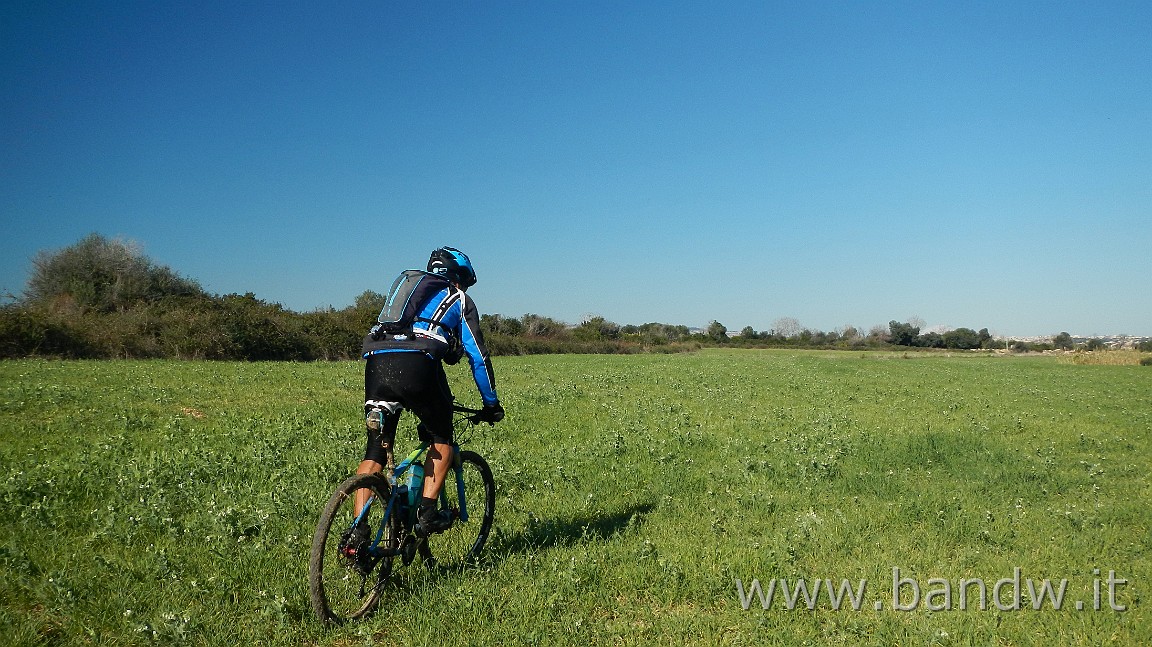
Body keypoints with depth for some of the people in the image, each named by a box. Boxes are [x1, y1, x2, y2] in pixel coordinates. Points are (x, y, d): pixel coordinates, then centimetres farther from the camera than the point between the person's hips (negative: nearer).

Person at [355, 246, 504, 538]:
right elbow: (478, 355, 18)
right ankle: (427, 513, 7)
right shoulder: (460, 300, 22)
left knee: (374, 451, 11)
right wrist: (491, 404, 28)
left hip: (376, 361, 5)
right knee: (442, 441, 17)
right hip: (417, 366, -4)